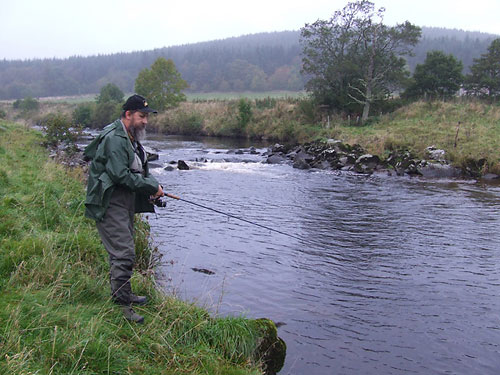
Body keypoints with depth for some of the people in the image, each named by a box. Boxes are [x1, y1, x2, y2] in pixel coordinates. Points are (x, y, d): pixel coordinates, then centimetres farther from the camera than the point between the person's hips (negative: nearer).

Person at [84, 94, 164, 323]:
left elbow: (139, 170, 19)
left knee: (125, 249, 18)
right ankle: (121, 305, -4)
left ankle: (124, 295, 32)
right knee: (123, 253, -11)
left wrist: (153, 186, 1)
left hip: (125, 203, 10)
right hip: (110, 204, -10)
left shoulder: (131, 138, 15)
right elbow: (121, 175, -25)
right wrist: (152, 187, -17)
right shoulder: (115, 139, -18)